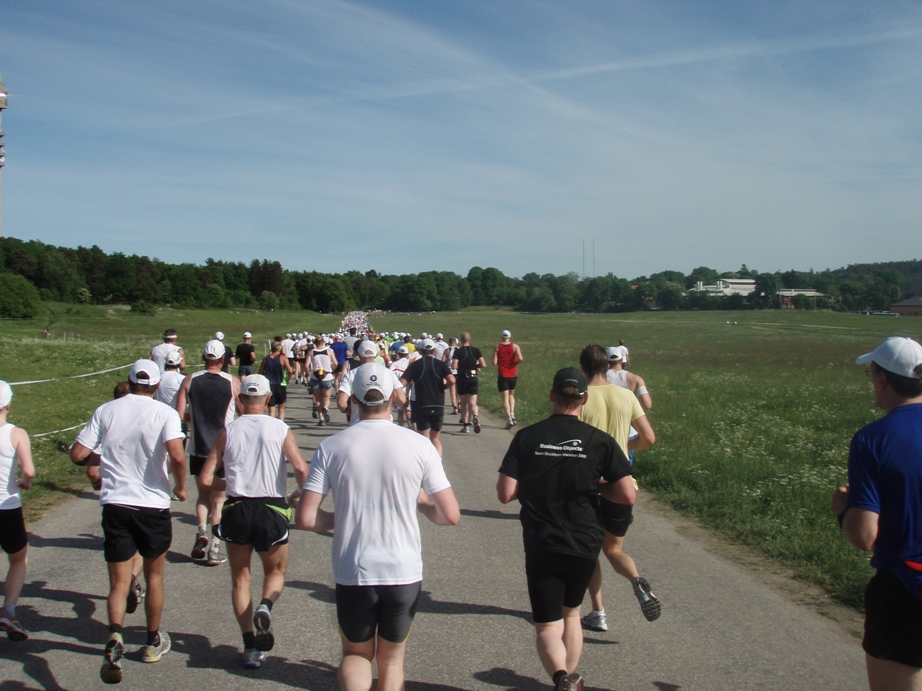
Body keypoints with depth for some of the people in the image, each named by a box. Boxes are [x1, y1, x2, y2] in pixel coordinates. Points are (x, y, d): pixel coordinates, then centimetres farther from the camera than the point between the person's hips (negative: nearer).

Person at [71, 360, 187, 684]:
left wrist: (99, 458, 20)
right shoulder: (165, 413, -7)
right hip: (154, 505, -1)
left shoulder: (106, 411, 1)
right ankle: (153, 642, 32)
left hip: (115, 504, 1)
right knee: (154, 575, 19)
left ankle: (115, 638, -19)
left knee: (119, 582, 6)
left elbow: (77, 454, -2)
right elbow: (177, 455, -22)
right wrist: (180, 486, -5)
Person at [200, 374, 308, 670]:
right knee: (276, 571, 21)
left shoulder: (227, 432, 0)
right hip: (272, 510, -1)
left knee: (240, 578, 16)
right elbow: (302, 470, -13)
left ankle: (251, 646, 10)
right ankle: (265, 606, -10)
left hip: (237, 510, 1)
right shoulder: (281, 430, -3)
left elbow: (206, 479, -2)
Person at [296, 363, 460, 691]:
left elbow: (305, 519, -9)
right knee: (391, 660, 21)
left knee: (356, 654, 21)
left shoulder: (330, 447, -7)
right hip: (404, 573, 0)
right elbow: (450, 516, -6)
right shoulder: (418, 446, -8)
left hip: (352, 574, 0)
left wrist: (340, 520, 9)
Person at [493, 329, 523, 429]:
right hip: (513, 375, 2)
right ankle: (512, 414, 5)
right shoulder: (515, 346, -2)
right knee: (511, 395, 22)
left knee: (505, 398, -2)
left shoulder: (497, 347, -1)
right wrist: (515, 362, 4)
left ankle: (509, 419, -15)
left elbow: (494, 363, -7)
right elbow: (520, 359, -17)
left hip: (502, 376, -1)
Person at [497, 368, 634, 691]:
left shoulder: (527, 437, -5)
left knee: (547, 627, 3)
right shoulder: (600, 441, -5)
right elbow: (627, 497, -6)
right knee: (571, 612, 26)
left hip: (541, 546, -2)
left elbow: (505, 494, -8)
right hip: (585, 545, 2)